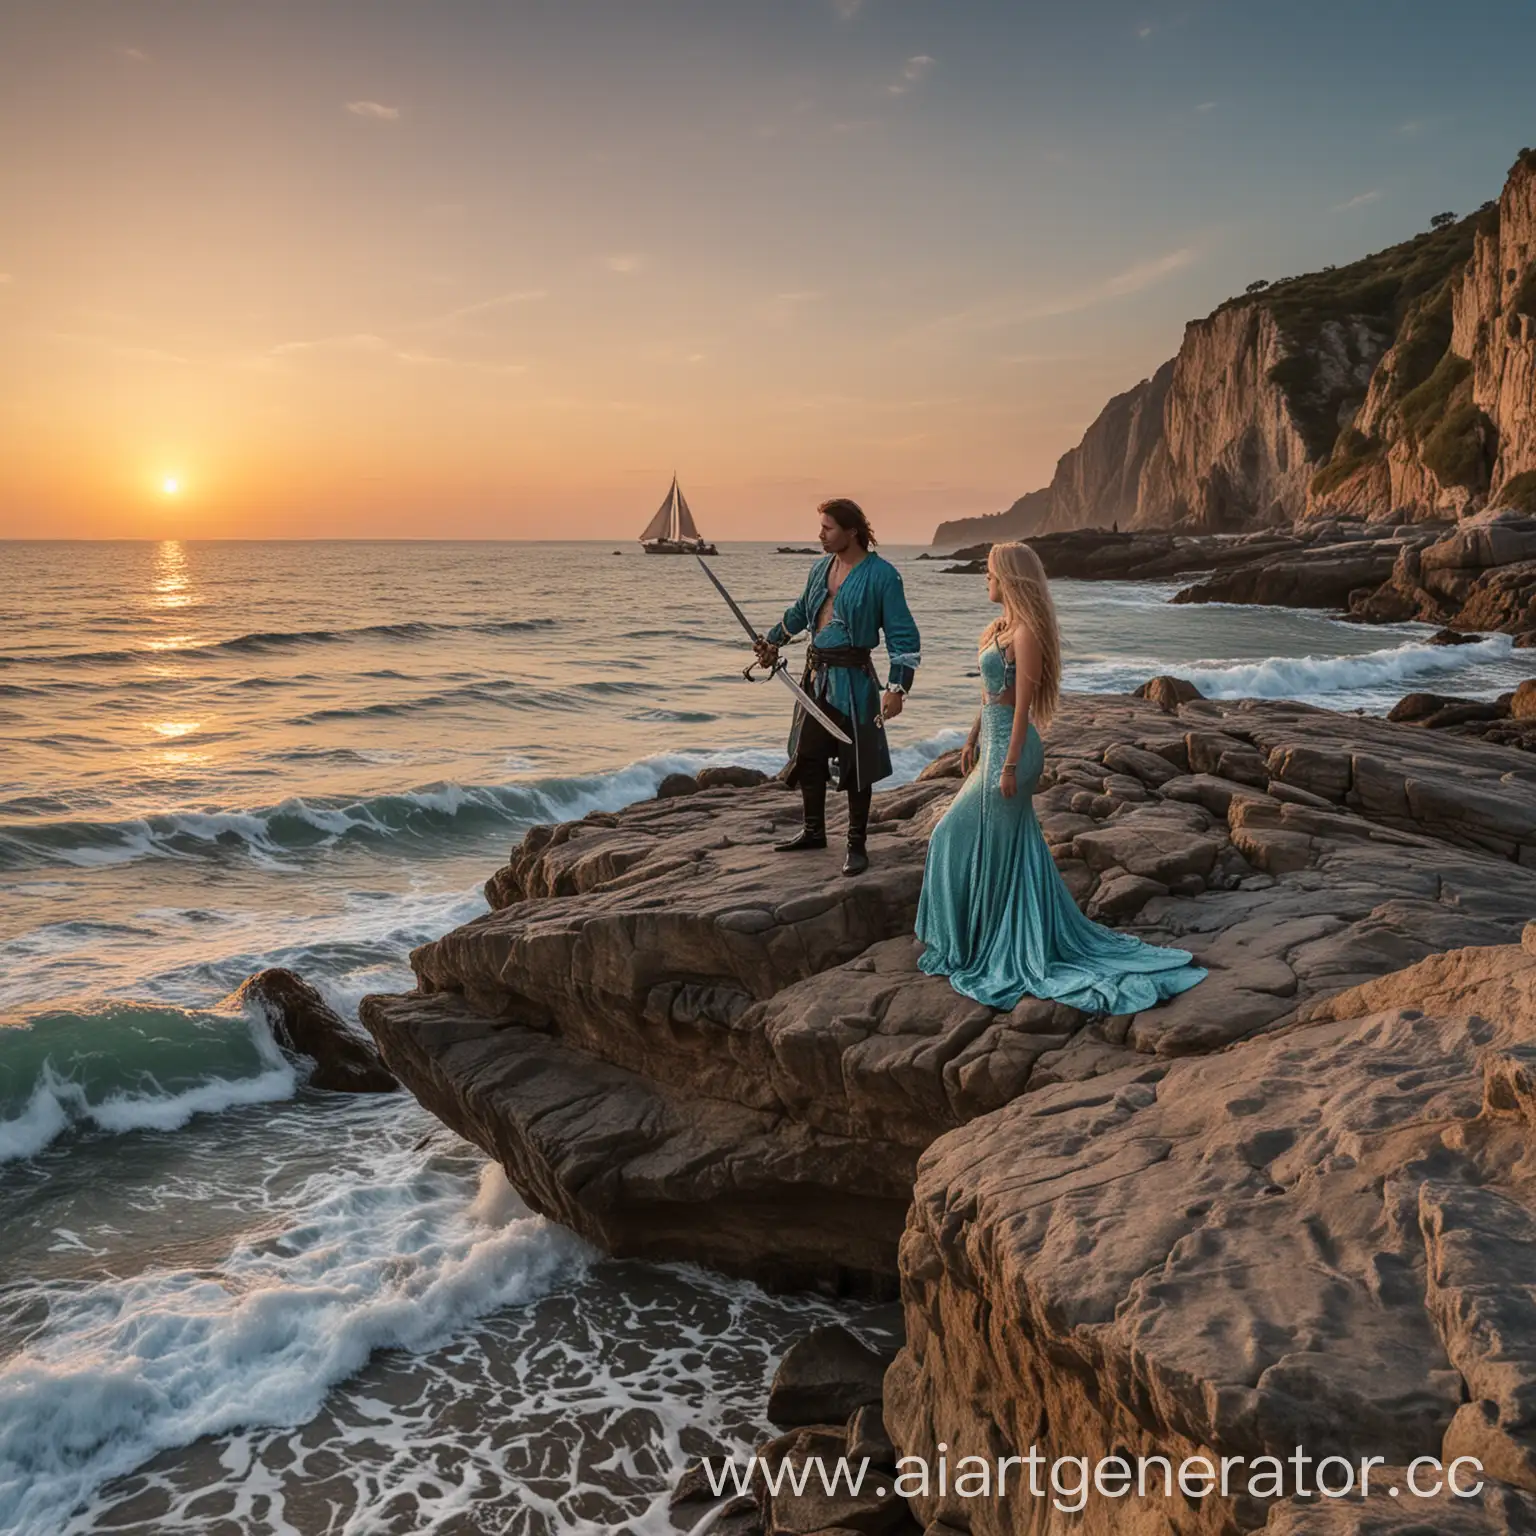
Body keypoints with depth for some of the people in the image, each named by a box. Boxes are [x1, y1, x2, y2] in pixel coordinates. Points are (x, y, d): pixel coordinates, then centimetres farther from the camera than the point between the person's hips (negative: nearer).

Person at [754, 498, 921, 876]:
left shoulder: (881, 575, -12)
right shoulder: (821, 568, 9)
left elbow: (904, 637, -13)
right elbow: (800, 611, 28)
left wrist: (897, 689, -19)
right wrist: (773, 641, 35)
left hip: (853, 681, -7)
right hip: (816, 676, 7)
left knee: (855, 763, 1)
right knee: (807, 755, 14)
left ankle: (857, 845, 12)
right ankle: (813, 831, 31)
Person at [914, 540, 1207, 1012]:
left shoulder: (1027, 632, -17)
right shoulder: (1002, 625, 12)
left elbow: (1023, 703, -20)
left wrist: (1010, 765, -20)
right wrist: (973, 740, 23)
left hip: (1011, 746, -10)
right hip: (993, 741, 10)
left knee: (996, 848, 1)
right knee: (957, 836, 17)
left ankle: (1002, 947, 14)